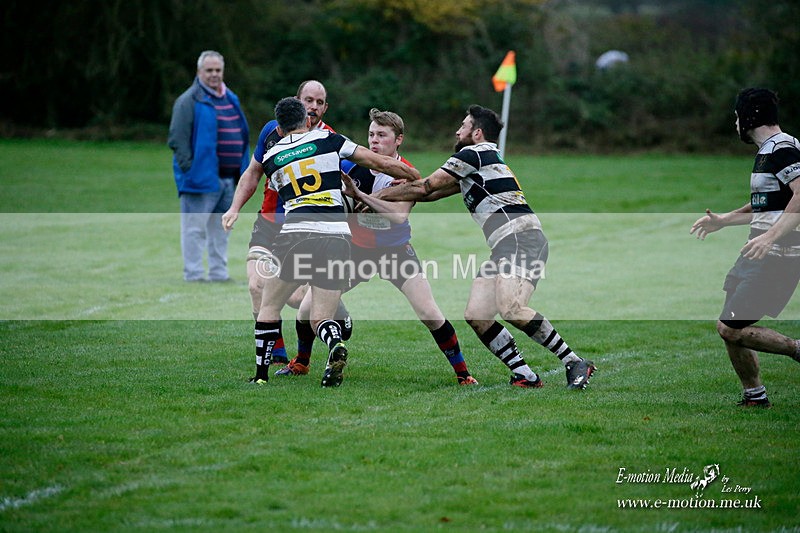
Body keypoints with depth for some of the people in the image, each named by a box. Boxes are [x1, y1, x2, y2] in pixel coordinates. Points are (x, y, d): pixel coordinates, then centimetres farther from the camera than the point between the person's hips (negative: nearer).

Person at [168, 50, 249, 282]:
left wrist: (242, 169, 14)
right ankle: (193, 274, 0)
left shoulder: (231, 99, 17)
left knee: (221, 228, 12)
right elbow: (177, 139, -12)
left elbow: (241, 136, 23)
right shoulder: (189, 100, -7)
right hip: (202, 176, -7)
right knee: (195, 228, -4)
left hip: (228, 177, 7)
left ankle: (219, 272, 19)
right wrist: (189, 168, -19)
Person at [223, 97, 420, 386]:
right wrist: (418, 179, 25)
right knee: (321, 318, 7)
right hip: (337, 237, 0)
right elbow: (380, 163, 12)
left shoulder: (271, 158, 17)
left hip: (295, 235, 0)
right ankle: (335, 345, -27)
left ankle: (261, 376, 12)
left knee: (269, 308, 18)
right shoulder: (328, 140, 12)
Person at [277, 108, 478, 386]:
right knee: (308, 309, -3)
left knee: (430, 315, -15)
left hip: (396, 251, -2)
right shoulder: (354, 165, -10)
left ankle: (462, 373, 1)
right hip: (356, 249, 3)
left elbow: (399, 215, -31)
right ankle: (301, 362, 24)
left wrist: (359, 195, -35)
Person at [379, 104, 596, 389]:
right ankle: (525, 375, -5)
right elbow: (430, 193, 33)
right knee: (475, 315, -3)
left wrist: (373, 196, 13)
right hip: (504, 248, 10)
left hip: (522, 239, -10)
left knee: (510, 308, -27)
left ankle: (575, 363, -21)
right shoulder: (482, 160, 28)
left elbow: (424, 188, 3)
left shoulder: (473, 154, -2)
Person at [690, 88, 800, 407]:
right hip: (761, 254, 10)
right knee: (729, 328, 12)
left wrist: (771, 236, -36)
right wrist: (722, 221, 29)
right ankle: (754, 397, 21)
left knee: (730, 328, -13)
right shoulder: (767, 151, 18)